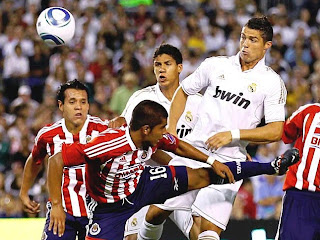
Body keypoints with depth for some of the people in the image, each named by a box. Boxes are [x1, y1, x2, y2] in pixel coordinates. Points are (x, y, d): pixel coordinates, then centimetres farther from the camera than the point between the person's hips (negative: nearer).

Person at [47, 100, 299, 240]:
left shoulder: (157, 138, -17)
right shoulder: (107, 144, -39)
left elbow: (179, 146, 8)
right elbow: (56, 161, -38)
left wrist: (212, 161, 10)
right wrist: (57, 206, -38)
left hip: (141, 183, 5)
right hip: (110, 206, -5)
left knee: (202, 176, 7)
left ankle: (273, 166, 19)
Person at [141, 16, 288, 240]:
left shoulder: (272, 82, -1)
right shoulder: (216, 65, 8)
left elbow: (276, 131, -6)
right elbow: (183, 92, 22)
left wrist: (233, 134, -15)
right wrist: (170, 130, 12)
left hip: (228, 161, -3)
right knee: (155, 213, 1)